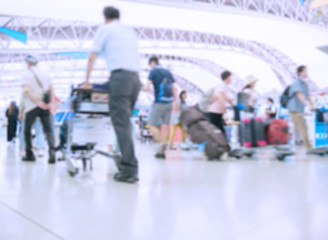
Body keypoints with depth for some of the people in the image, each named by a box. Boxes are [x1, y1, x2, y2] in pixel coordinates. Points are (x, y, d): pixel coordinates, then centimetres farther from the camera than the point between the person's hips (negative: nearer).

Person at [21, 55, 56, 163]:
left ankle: (29, 154, 19)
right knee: (48, 130, -1)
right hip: (45, 107, 3)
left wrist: (38, 103, -16)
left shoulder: (26, 74, -2)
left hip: (32, 106, -3)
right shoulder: (45, 73, 11)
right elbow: (51, 89, 7)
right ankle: (52, 150, -24)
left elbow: (27, 91, -14)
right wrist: (50, 103, 2)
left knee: (27, 130, 13)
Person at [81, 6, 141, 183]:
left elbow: (92, 57, 7)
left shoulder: (105, 29, 10)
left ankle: (130, 170, -13)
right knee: (125, 122, 13)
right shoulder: (130, 31, 27)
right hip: (136, 78, 6)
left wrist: (86, 81, 12)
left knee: (121, 124, -9)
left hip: (120, 77, -6)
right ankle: (126, 162, 15)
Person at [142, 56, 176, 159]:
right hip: (169, 103, 6)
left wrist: (142, 87, 9)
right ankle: (162, 151, 5)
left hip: (159, 102, -6)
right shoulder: (168, 72, 16)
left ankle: (161, 143, -20)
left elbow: (147, 87, -12)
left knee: (153, 125, 1)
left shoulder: (153, 71, -2)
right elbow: (173, 88, 13)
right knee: (166, 126, 5)